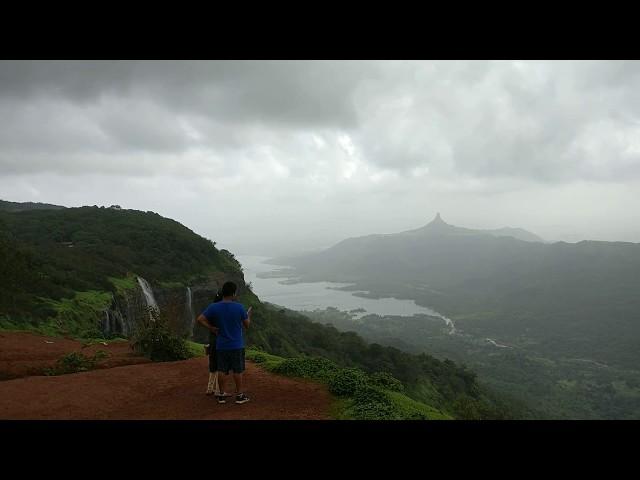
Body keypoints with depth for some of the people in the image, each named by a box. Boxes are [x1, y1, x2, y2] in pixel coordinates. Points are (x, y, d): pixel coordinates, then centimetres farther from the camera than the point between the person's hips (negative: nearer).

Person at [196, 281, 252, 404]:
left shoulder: (214, 307, -5)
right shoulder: (239, 307, -12)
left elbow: (200, 318, -9)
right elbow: (247, 325, -1)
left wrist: (211, 328, -1)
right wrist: (248, 315, 18)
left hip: (221, 345, 3)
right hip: (237, 345, -3)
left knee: (222, 370, 10)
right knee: (237, 370, 5)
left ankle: (222, 395, 16)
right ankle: (239, 395, 12)